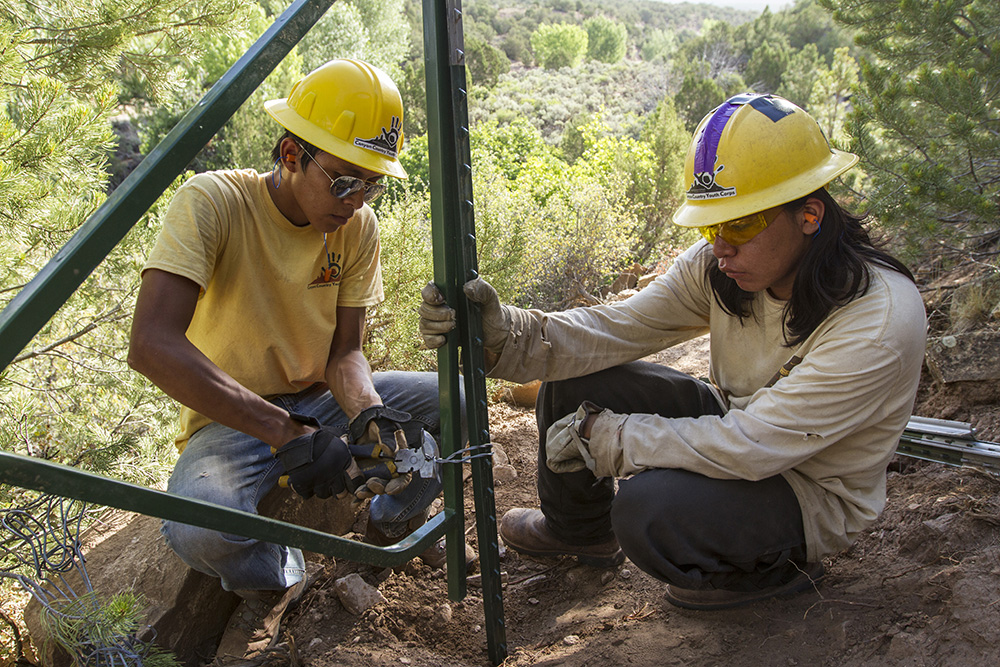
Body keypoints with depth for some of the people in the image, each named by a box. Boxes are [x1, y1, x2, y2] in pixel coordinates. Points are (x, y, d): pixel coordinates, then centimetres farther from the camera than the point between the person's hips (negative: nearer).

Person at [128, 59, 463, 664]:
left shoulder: (358, 226, -6)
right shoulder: (213, 203, -23)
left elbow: (344, 351, -6)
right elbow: (152, 345, -35)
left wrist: (369, 414, -30)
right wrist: (286, 432, -42)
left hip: (320, 399, 5)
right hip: (233, 414, -4)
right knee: (199, 531, -35)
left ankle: (392, 524, 15)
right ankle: (272, 583, 2)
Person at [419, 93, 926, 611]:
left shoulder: (880, 320, -31)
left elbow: (753, 446, -33)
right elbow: (617, 329, -16)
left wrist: (602, 435, -27)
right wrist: (503, 333, -34)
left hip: (811, 494, -6)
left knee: (647, 508, -33)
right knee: (573, 378, -7)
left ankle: (775, 565, 0)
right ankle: (580, 530, 21)